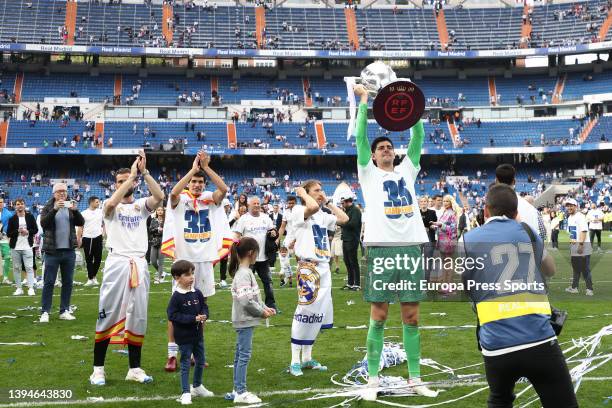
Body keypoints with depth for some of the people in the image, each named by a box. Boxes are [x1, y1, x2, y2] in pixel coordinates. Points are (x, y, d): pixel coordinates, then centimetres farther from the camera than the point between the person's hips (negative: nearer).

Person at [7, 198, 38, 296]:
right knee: (16, 268, 5)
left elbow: (35, 229, 6)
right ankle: (19, 288, 12)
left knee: (29, 267, -6)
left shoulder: (30, 216, 4)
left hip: (27, 247, -2)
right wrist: (18, 231, -14)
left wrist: (28, 231, -12)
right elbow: (8, 233, 1)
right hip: (15, 247, 2)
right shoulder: (12, 219, 4)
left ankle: (31, 288, -7)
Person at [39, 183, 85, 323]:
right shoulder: (48, 208, 1)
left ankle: (64, 311, 14)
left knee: (68, 282, 7)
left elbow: (81, 223, -2)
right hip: (52, 251, -3)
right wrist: (55, 209, -26)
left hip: (69, 251, 3)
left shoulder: (70, 207, 9)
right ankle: (45, 312, 2)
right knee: (49, 282, -2)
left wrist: (75, 210, -19)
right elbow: (43, 223, -15)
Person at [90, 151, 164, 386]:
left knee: (138, 317, 6)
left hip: (139, 264, 3)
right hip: (116, 263, -3)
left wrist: (144, 172, -16)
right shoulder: (110, 206, 6)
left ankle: (135, 368, 14)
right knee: (108, 316, -2)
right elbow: (112, 203, -21)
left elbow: (159, 197, -9)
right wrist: (132, 174, -19)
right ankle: (98, 368, 6)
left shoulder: (141, 205, 12)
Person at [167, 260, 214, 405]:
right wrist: (193, 319, -23)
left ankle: (197, 386, 38)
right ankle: (186, 393, 8)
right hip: (184, 337, -6)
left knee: (200, 361, 18)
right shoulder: (176, 297, -16)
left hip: (198, 334, 6)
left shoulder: (197, 293, 1)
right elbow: (172, 315, -20)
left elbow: (204, 306, 11)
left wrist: (203, 316, -13)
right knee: (185, 364, 1)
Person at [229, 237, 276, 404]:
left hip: (244, 321, 10)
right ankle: (241, 392, 1)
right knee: (244, 355, -5)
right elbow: (246, 301, -24)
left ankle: (237, 390, 22)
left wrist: (265, 308, 8)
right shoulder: (243, 274, -19)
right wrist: (262, 312, -14)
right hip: (245, 321, -10)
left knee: (240, 355, 14)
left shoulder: (246, 272, 12)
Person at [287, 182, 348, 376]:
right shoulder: (298, 211, -5)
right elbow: (313, 207, -26)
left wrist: (327, 202, 13)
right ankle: (295, 361, -5)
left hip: (324, 267, 8)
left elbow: (344, 218, 10)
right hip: (307, 267, -8)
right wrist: (302, 193, -9)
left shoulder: (323, 215, 17)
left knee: (319, 312, 9)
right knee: (305, 311, -11)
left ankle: (307, 358, 19)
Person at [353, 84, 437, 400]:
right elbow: (361, 137, 1)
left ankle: (415, 379, 13)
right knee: (378, 317, 0)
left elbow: (418, 138, 11)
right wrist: (364, 101, -1)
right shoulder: (368, 173, 10)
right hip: (382, 249, -3)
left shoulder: (407, 170, 19)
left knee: (411, 317, 6)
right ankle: (372, 380, 7)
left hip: (412, 248, 3)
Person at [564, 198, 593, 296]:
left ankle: (589, 289, -4)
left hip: (583, 245, -9)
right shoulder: (570, 218, 16)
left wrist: (581, 244, -24)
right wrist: (571, 244, 18)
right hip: (574, 246, 9)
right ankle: (574, 287, 21)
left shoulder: (580, 216, -12)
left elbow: (584, 231, -20)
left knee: (584, 268, -8)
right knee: (575, 267, 14)